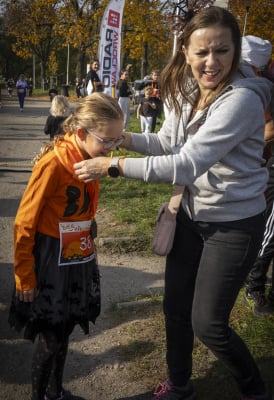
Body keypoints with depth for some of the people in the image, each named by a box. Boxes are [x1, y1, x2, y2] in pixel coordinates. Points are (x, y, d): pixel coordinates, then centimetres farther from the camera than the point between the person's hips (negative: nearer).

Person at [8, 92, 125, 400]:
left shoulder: (90, 160, 0)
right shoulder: (53, 164, -23)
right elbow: (24, 224, -17)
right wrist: (24, 277, -12)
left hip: (78, 262, 7)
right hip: (51, 265, -7)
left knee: (64, 334, 19)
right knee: (49, 340, 5)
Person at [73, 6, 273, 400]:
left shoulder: (242, 99, -26)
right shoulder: (186, 91, -1)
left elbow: (187, 164, -31)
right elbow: (166, 143, 10)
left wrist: (111, 165, -27)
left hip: (235, 223, -7)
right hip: (193, 214, 7)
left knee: (207, 323, 0)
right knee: (175, 307, 15)